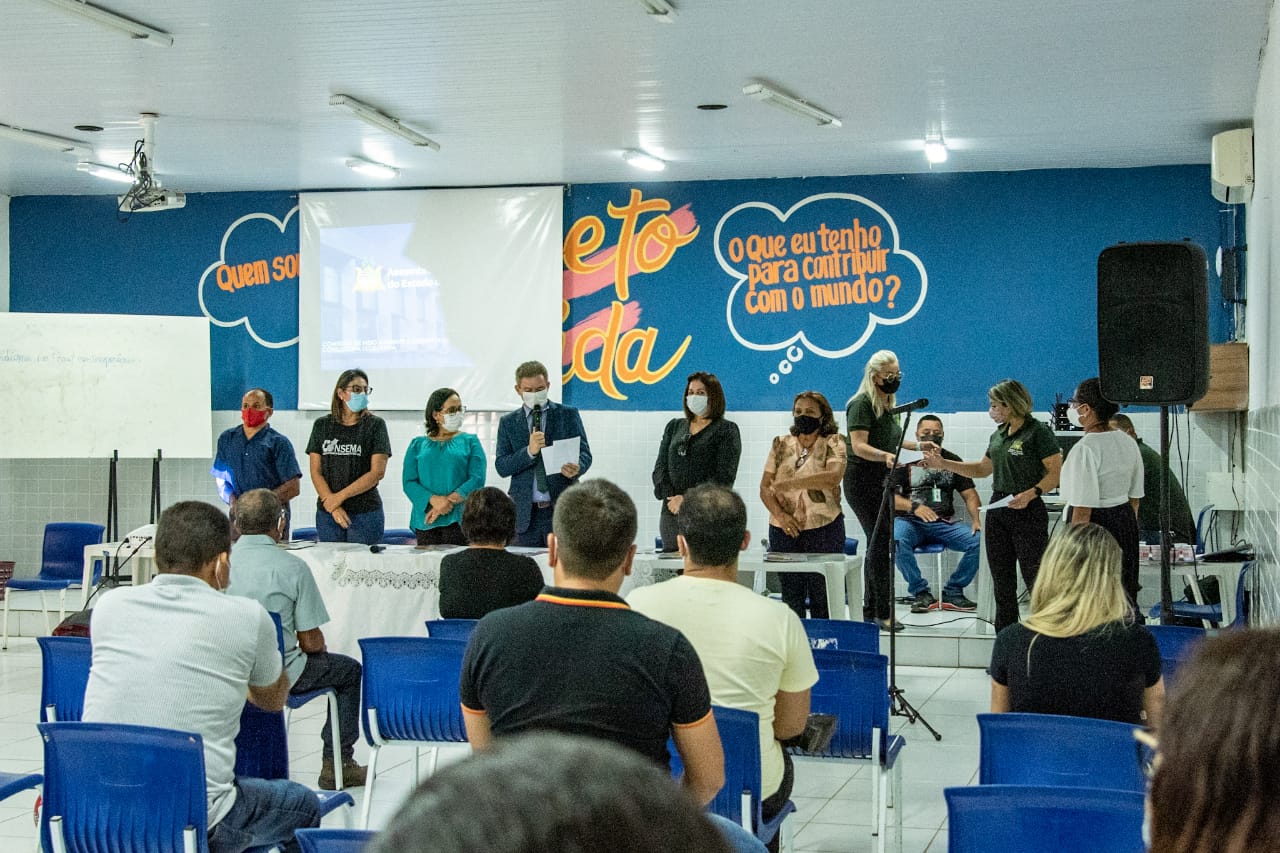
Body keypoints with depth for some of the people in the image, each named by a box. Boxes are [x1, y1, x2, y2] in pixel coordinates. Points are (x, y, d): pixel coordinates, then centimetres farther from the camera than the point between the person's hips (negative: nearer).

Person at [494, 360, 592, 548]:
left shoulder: (568, 414, 7)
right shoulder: (508, 422, 11)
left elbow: (584, 453, 2)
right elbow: (501, 467, 3)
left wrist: (577, 468, -22)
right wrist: (529, 451, -15)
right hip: (526, 512, 2)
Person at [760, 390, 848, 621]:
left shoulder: (833, 444, 1)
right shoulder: (781, 445, 11)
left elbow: (833, 477, -19)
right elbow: (765, 487, 7)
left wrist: (788, 483, -16)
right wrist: (780, 515, -10)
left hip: (823, 528, -3)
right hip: (784, 531, 3)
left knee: (822, 596, -2)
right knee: (790, 597, 7)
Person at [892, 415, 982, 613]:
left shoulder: (952, 461, 17)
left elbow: (969, 495, 11)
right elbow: (889, 496, -6)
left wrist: (977, 519, -9)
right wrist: (914, 506, -24)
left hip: (944, 523, 3)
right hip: (910, 521, -3)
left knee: (980, 541, -22)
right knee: (897, 540, -38)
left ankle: (952, 592, -8)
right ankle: (920, 593, -20)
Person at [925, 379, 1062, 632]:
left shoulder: (1038, 432, -10)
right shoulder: (998, 435, 14)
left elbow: (1056, 473, -14)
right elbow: (983, 469, 24)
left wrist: (1030, 494, -27)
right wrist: (943, 464, 16)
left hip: (1028, 512, -8)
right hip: (997, 510, 8)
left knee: (1035, 580, -8)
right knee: (1002, 582, 12)